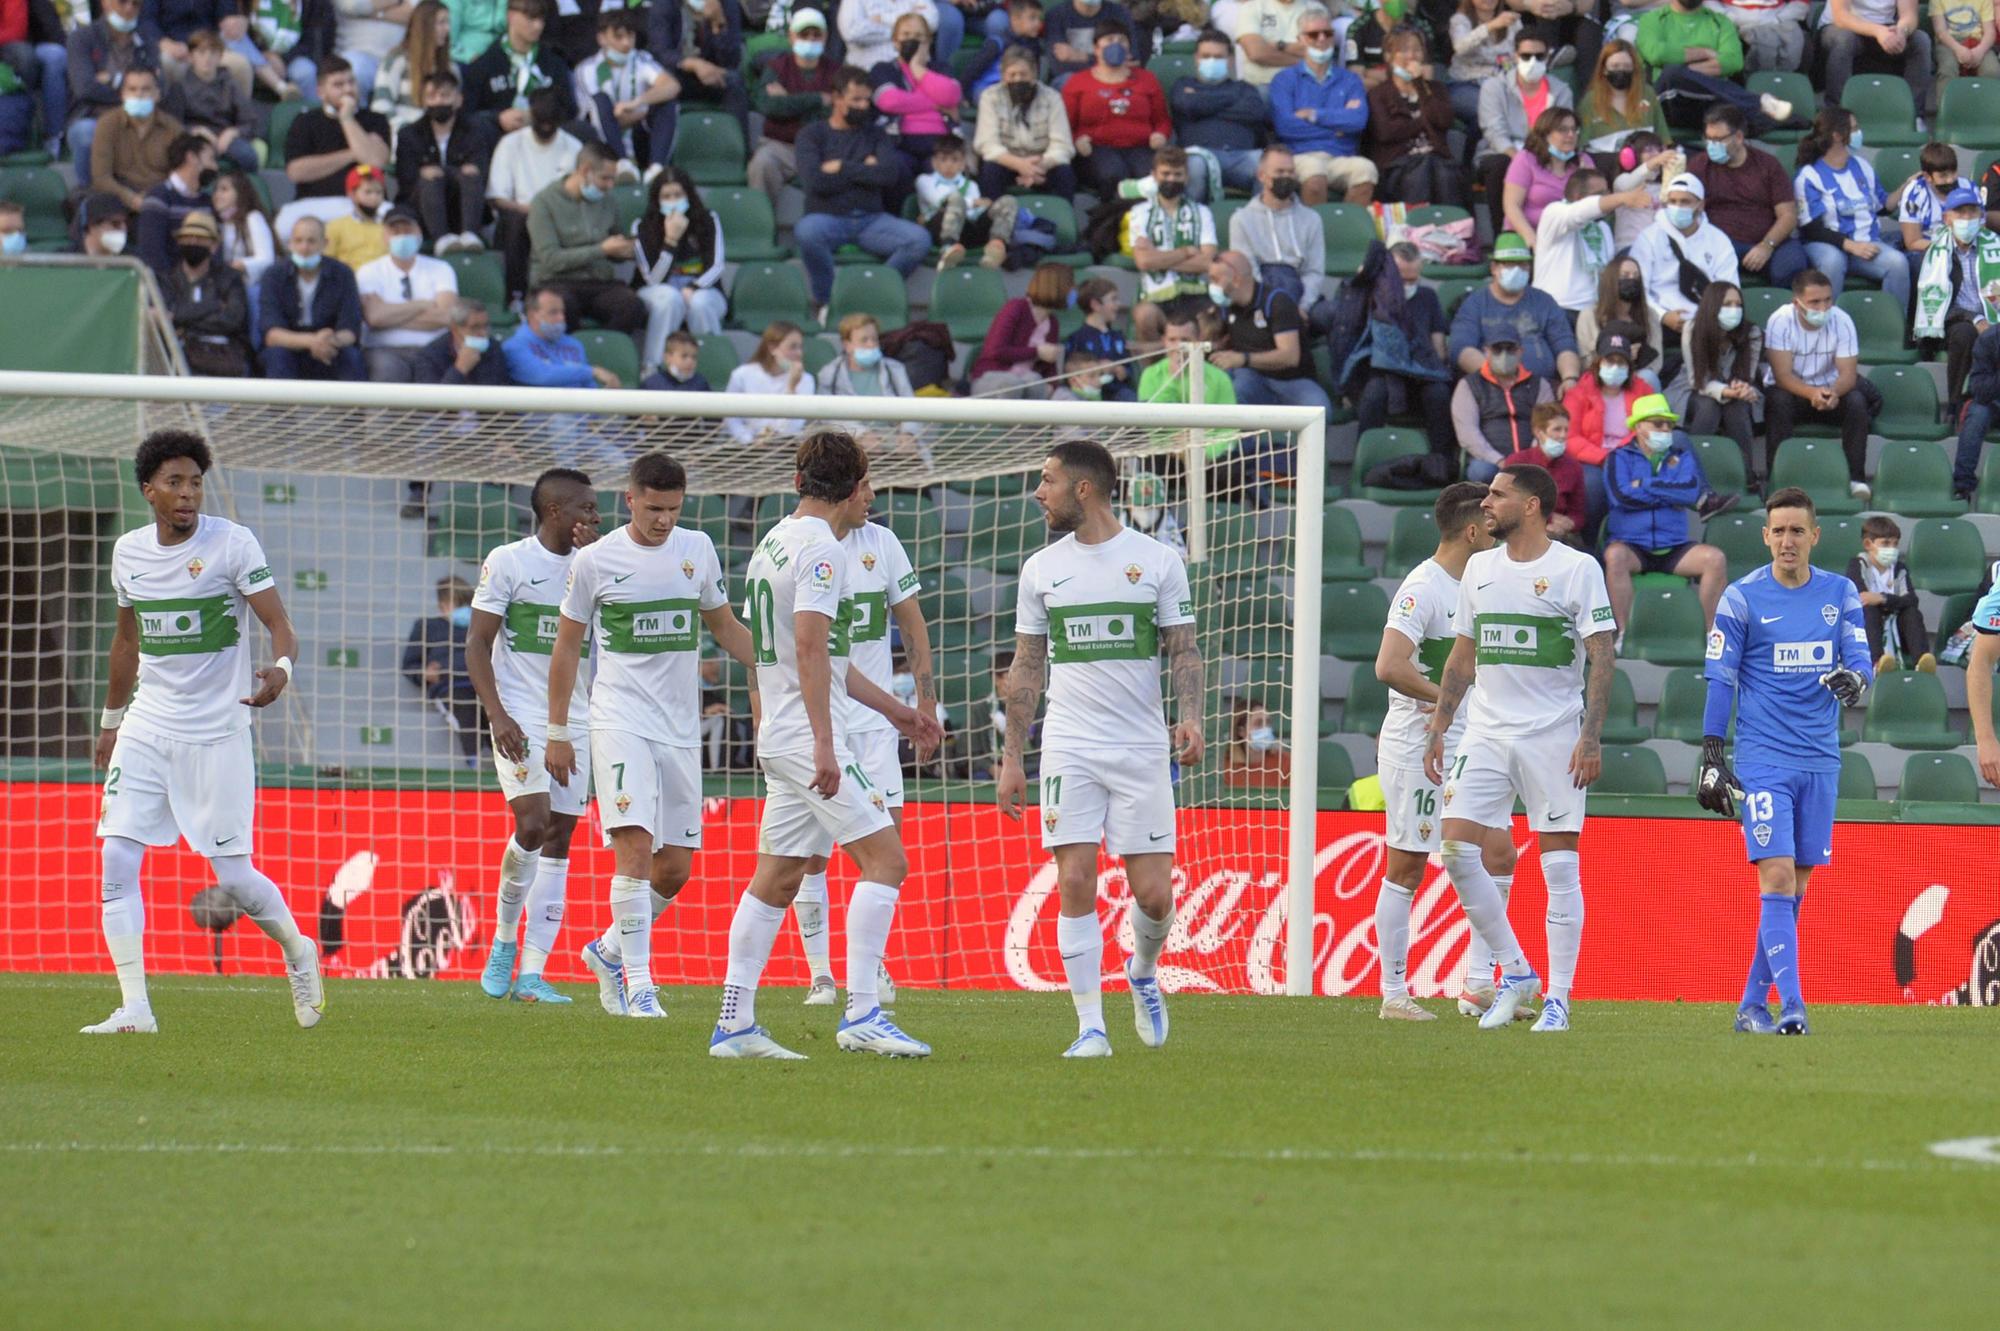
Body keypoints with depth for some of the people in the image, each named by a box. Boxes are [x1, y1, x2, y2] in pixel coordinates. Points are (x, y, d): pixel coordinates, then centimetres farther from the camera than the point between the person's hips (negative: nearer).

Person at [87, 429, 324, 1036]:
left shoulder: (233, 544, -8)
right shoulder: (129, 552, 7)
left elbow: (280, 625, -11)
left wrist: (280, 669, -33)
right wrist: (111, 720, 28)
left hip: (217, 733, -4)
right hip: (146, 732, 4)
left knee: (234, 877, -3)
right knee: (117, 861, -10)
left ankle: (298, 953, 27)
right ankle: (134, 1007, -7)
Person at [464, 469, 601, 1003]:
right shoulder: (507, 562, -3)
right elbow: (477, 643, -5)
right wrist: (498, 715, -15)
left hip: (576, 718, 5)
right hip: (521, 715, -5)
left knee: (559, 840, 1)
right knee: (532, 824, -20)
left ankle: (532, 973, 1)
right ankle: (504, 941, 2)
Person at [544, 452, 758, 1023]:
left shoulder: (697, 549, 8)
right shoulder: (595, 561, -3)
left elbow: (724, 625, 21)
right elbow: (567, 644, 4)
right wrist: (557, 731, 4)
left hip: (680, 729, 5)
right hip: (619, 721, -5)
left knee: (676, 868, 5)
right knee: (635, 848, -18)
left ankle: (610, 951, 28)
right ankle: (638, 986, -15)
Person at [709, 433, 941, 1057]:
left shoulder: (777, 540, 19)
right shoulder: (821, 549, -12)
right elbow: (811, 650, -22)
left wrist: (893, 709, 31)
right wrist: (824, 746, -26)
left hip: (781, 741, 10)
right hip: (807, 737, -10)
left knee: (776, 880, 10)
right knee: (885, 860, -10)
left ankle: (734, 1024, 9)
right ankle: (861, 1014, -17)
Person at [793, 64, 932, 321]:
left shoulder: (875, 136, 17)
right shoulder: (812, 135, 8)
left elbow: (892, 174, -2)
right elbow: (815, 181, -10)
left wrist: (842, 168, -5)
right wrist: (864, 169, -2)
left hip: (871, 220, 3)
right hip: (828, 217, -3)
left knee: (920, 239, -25)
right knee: (807, 231, -40)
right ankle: (826, 300, -17)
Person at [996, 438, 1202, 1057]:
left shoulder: (1158, 561, 2)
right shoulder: (1041, 568, 9)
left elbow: (1183, 651, 5)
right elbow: (1027, 668, 13)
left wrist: (1190, 718, -13)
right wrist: (1011, 757, 9)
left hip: (1143, 750, -1)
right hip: (1069, 747, 1)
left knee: (1153, 894, -4)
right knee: (1076, 884, -9)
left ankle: (1143, 972, 29)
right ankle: (1090, 1027, -4)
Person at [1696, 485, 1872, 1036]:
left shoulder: (1840, 594, 8)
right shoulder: (1742, 598, -3)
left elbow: (1860, 659, 4)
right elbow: (1720, 680, -2)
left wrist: (1854, 680, -21)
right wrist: (1711, 757, -6)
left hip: (1821, 761, 4)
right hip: (1762, 759, -4)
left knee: (1795, 888, 8)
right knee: (1777, 879, -15)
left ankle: (1752, 1006, 18)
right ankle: (1792, 1009, -21)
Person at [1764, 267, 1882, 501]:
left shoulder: (1841, 320, -12)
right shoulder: (1780, 321, -18)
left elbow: (1848, 374, -16)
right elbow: (1782, 375, -23)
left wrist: (1833, 392, -41)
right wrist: (1812, 393, -43)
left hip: (1830, 390, 2)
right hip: (1793, 390, -2)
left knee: (1856, 401, -27)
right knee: (1778, 402, -34)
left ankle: (1856, 477, -24)